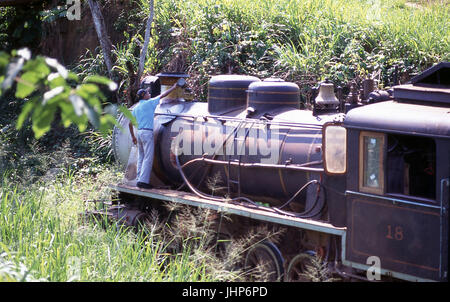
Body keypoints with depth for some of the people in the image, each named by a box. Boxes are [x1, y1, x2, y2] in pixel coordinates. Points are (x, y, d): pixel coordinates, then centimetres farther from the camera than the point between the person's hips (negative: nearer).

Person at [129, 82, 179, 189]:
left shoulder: (136, 108, 14)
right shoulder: (149, 103, -5)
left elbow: (130, 123, 16)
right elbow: (162, 95, 4)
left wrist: (133, 137, 25)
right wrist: (173, 87, 16)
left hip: (139, 132, 8)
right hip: (147, 132, -8)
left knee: (141, 158, 11)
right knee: (148, 158, -9)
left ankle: (139, 180, 9)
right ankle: (143, 181, -15)